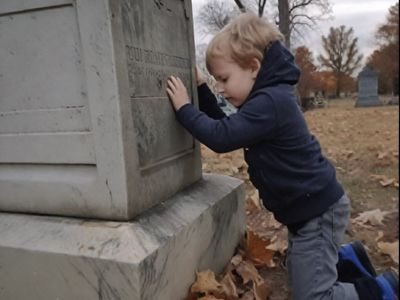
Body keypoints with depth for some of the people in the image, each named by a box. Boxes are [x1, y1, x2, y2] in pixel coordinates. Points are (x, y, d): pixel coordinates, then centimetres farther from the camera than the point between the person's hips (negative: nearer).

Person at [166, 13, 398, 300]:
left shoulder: (270, 102, -25)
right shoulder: (269, 97, 8)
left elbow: (221, 137, -29)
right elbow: (226, 124, 14)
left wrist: (185, 107, -17)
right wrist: (202, 89, 6)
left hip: (318, 210, -10)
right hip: (312, 206, 10)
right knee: (301, 277, 24)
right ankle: (345, 257, 31)